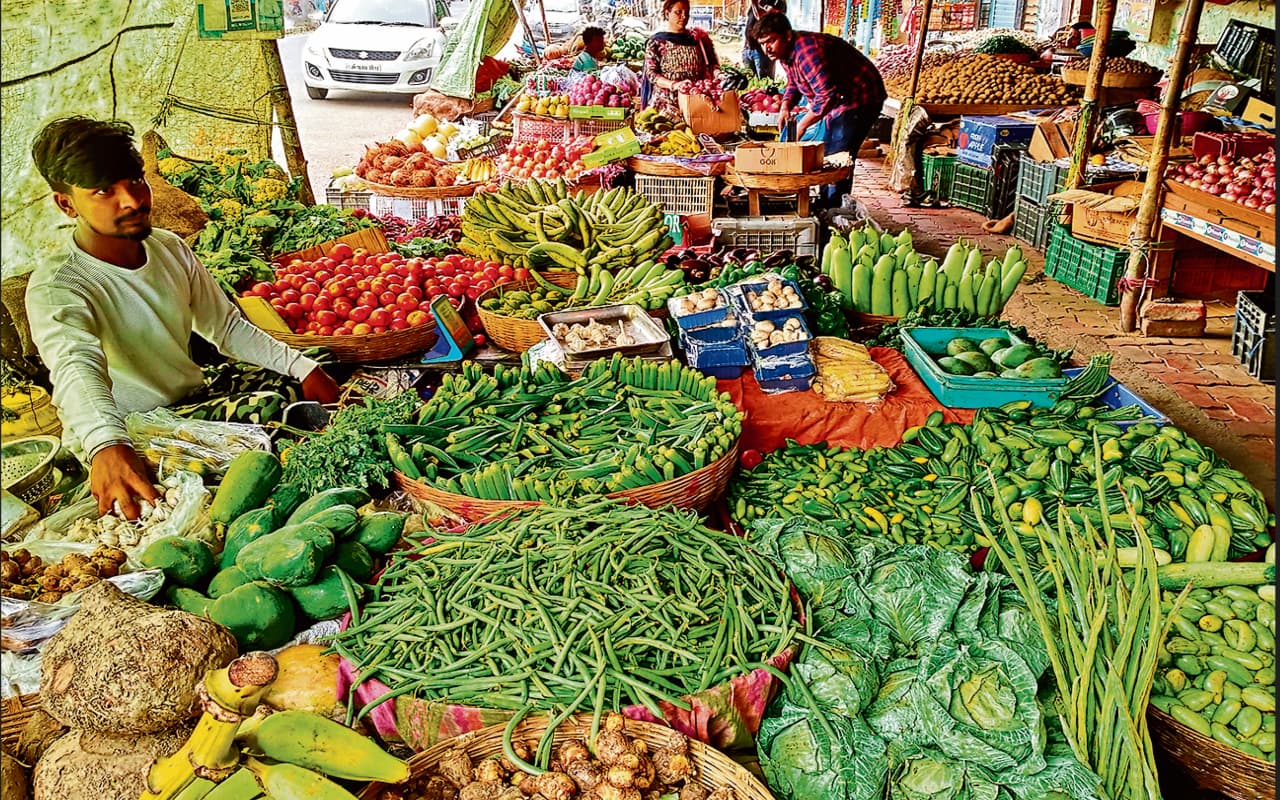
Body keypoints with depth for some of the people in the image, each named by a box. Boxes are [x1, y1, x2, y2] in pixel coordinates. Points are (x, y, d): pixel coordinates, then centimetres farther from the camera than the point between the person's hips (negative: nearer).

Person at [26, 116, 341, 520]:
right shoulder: (56, 288, -19)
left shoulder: (170, 248, 2)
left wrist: (303, 368, 0)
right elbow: (77, 367, -40)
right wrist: (108, 446, -60)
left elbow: (227, 326, 13)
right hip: (125, 440, -6)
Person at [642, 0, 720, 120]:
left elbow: (712, 62, 12)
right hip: (667, 102, -2)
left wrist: (718, 74, -12)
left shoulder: (698, 36, 13)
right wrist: (674, 85, -21)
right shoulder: (656, 42, 4)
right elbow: (651, 73, -4)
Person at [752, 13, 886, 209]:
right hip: (838, 103, 11)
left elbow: (828, 96, -33)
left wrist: (802, 125, -26)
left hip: (860, 99, -11)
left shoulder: (807, 51, -30)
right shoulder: (785, 53, 3)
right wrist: (785, 107, -3)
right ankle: (824, 209, 28)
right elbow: (794, 85, 18)